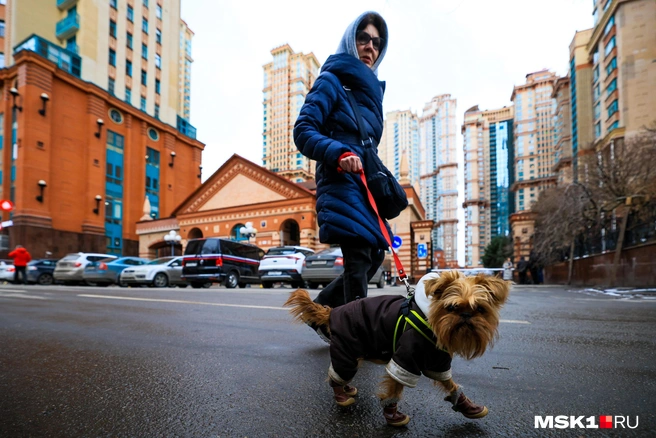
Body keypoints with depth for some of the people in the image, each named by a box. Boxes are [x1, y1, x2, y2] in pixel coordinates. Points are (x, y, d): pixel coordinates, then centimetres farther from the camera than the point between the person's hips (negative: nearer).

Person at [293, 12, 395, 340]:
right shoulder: (332, 82, -1)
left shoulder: (370, 90, 23)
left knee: (374, 255, 10)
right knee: (358, 259, -14)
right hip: (341, 185, -9)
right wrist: (339, 154, -27)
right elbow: (303, 131, -12)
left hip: (364, 186, 9)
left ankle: (320, 309, 22)